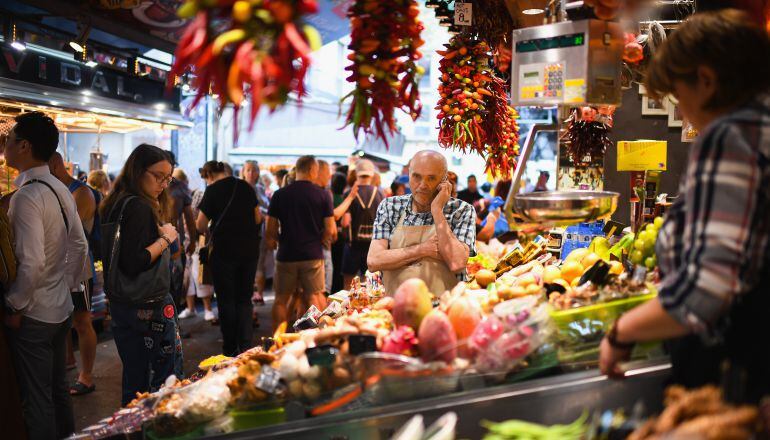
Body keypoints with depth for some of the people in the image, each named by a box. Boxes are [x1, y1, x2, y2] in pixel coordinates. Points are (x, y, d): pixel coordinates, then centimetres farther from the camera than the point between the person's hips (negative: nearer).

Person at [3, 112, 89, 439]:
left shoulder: (27, 196, -21)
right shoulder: (60, 189, 5)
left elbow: (32, 263, -27)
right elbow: (80, 246, 11)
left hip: (33, 315, -9)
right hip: (61, 309, 9)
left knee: (36, 399, 3)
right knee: (58, 388, 22)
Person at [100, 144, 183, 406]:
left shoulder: (116, 204, 12)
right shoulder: (139, 207, -17)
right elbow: (133, 263, -24)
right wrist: (165, 239, -13)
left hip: (121, 305, 9)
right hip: (148, 308, -9)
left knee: (134, 382, 16)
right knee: (167, 378, 1)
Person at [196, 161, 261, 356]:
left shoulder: (213, 190, -7)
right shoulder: (246, 187, 6)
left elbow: (201, 226, -7)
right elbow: (257, 218, 10)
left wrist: (209, 230, 13)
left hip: (224, 250, -4)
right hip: (249, 249, 4)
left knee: (226, 300, 8)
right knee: (244, 299, 13)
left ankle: (230, 350, 15)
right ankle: (246, 347, 6)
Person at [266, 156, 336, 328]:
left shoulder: (279, 194, -2)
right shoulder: (323, 195, -5)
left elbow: (270, 231, 1)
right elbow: (331, 231, -5)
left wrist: (273, 241, 21)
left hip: (286, 255, 1)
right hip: (313, 255, -1)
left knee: (281, 300, 10)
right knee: (314, 296, 10)